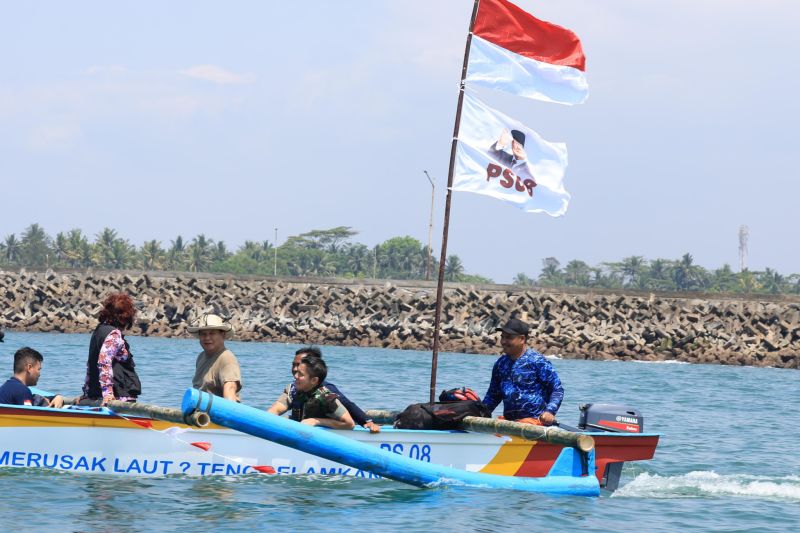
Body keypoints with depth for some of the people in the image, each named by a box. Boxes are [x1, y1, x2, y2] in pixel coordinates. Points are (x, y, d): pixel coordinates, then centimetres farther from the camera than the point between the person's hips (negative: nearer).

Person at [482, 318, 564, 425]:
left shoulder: (537, 361, -2)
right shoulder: (500, 364, 18)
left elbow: (557, 389, -2)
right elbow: (493, 395, 28)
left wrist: (550, 411, -17)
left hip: (534, 421, -6)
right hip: (508, 421, 6)